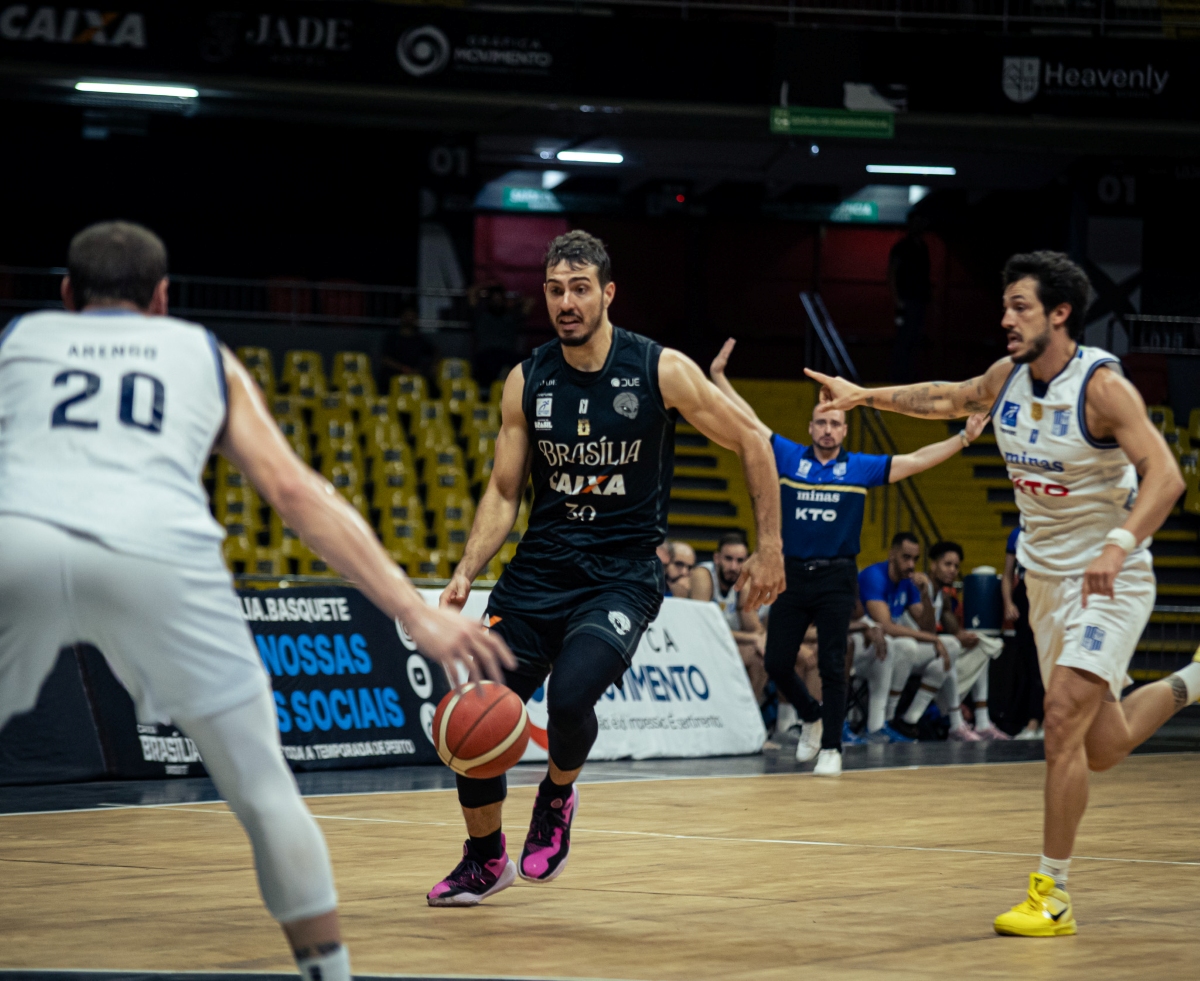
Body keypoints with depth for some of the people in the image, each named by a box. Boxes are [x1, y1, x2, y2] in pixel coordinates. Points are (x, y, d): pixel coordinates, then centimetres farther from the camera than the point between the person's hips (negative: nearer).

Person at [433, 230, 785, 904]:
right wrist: (467, 573, -8)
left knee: (570, 695, -29)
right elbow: (504, 492, 7)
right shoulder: (527, 382, 1)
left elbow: (752, 442, 1)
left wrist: (770, 548, 0)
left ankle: (559, 796, 7)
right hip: (541, 567, 4)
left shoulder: (661, 371, -9)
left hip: (623, 574, -4)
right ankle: (485, 859, 24)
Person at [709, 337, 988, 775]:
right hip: (791, 573, 2)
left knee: (832, 665, -6)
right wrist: (718, 376, 6)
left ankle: (831, 746, 5)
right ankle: (812, 716, 28)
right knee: (777, 662, 1)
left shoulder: (861, 468, 4)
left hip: (835, 578, -2)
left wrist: (963, 438, -5)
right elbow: (748, 421, 8)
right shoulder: (789, 458, 6)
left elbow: (916, 461, 2)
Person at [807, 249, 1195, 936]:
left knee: (1064, 725, -17)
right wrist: (865, 395, 21)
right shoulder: (1008, 378, 1)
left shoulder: (1102, 385, -20)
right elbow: (948, 399, 23)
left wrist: (1119, 545, -42)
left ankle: (1052, 896, -9)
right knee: (1102, 749, 13)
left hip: (1109, 581, -7)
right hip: (1046, 578, 7)